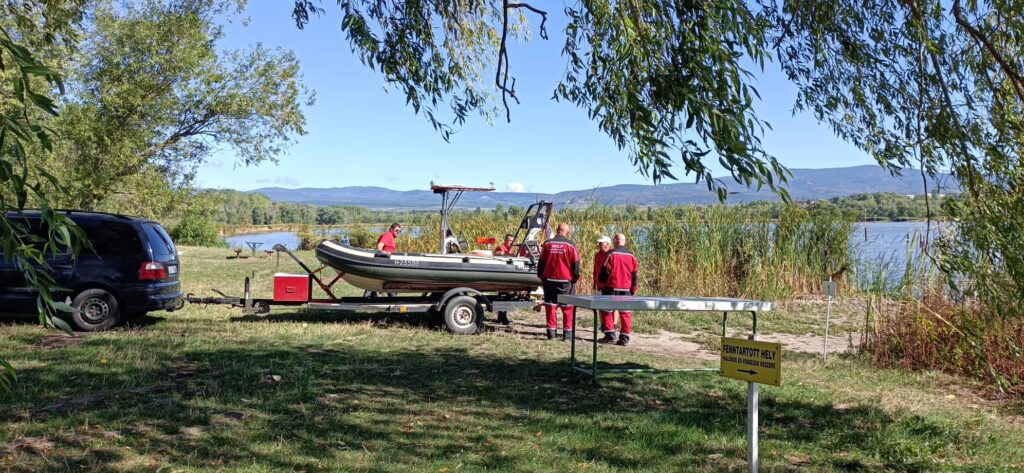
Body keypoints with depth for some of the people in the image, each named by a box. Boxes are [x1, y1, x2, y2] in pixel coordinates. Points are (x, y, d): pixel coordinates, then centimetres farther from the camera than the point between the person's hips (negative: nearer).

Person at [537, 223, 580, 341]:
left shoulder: (547, 244, 3)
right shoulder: (570, 245, -7)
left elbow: (541, 262, 8)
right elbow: (576, 264, -4)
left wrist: (542, 277, 17)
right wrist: (576, 277, 9)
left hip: (549, 280, 3)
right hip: (566, 281, -3)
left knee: (550, 306, 8)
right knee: (568, 307, 4)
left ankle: (551, 332, 8)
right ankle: (567, 333, 2)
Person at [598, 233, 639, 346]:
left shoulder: (611, 254, -10)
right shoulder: (631, 256, 4)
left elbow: (605, 271, -9)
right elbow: (634, 275, 9)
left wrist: (602, 280, 9)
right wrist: (633, 290, 17)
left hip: (612, 287, -4)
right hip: (626, 289, 4)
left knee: (608, 310, 8)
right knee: (625, 313, 8)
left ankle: (609, 335, 2)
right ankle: (625, 338, 6)